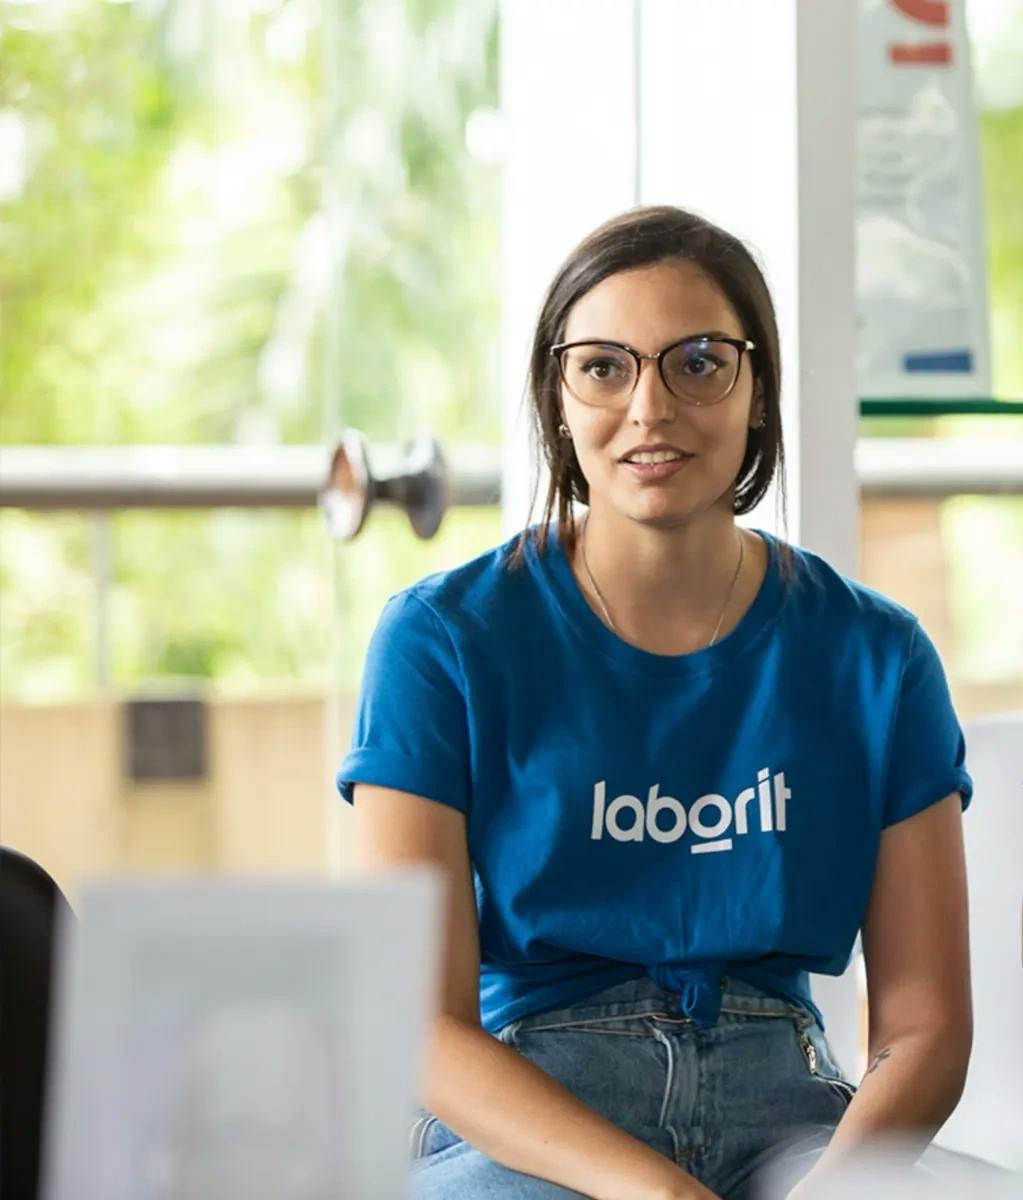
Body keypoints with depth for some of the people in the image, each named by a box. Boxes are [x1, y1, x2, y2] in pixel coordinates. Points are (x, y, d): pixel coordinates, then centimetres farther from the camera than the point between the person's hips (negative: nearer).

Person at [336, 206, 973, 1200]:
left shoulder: (873, 655, 5)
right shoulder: (443, 641, -2)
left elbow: (924, 1023, 3)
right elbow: (420, 1024, -8)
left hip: (782, 1102, 3)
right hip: (513, 1120, -3)